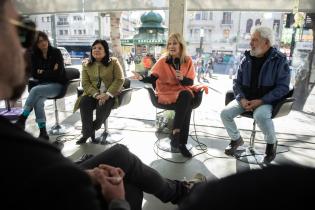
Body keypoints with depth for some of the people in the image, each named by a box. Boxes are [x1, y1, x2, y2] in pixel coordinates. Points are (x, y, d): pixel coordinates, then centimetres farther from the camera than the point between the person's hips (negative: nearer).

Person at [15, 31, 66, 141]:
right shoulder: (34, 55, 7)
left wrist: (43, 72, -2)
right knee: (38, 102, -30)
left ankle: (22, 119, -20)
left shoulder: (56, 52, -3)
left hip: (57, 84, -3)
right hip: (42, 85, 3)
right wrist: (50, 72, -6)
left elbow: (59, 73, -9)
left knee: (35, 90, -31)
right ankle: (43, 133, -27)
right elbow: (34, 75, 4)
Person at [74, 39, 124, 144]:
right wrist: (96, 94, -18)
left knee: (103, 106, -32)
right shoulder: (86, 64, 8)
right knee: (84, 103, -27)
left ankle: (94, 128, -5)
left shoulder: (113, 62, 0)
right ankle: (87, 132, -15)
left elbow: (119, 80, -7)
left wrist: (108, 94, -20)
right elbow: (85, 83, 1)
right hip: (93, 94, 3)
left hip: (110, 94, -3)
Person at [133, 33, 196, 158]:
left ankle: (175, 134, -25)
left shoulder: (188, 61, 4)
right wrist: (142, 78, -24)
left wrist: (182, 78, -20)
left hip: (183, 92, 3)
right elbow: (152, 78, -5)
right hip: (166, 92, -2)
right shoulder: (163, 61, -1)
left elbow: (190, 82, 1)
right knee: (187, 102, -31)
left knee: (187, 96, -34)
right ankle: (181, 143, -23)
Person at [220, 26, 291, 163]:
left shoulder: (279, 60, -6)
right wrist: (242, 99, -12)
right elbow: (237, 82, 7)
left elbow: (283, 87, -11)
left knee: (261, 115, -36)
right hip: (245, 99, 4)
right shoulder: (246, 60, 5)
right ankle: (236, 139, 12)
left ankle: (271, 142, -3)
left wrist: (261, 101, -22)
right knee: (225, 113, -17)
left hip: (266, 100, -4)